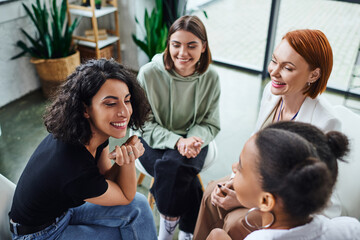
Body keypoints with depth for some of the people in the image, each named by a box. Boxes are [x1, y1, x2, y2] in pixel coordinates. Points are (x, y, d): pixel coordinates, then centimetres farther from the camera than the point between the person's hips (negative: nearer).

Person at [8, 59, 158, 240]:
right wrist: (128, 162, -36)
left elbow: (105, 179, -8)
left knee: (138, 207, -5)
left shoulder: (97, 133, -16)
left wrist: (126, 157, -27)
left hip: (65, 206, 7)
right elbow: (126, 196, -20)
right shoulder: (77, 171, -38)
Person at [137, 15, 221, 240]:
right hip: (154, 140, -1)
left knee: (175, 165, -32)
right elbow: (145, 124, -9)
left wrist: (193, 140, -24)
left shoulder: (210, 77, -7)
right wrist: (177, 141, -25)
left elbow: (211, 124, 0)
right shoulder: (149, 73, -14)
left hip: (192, 139, 1)